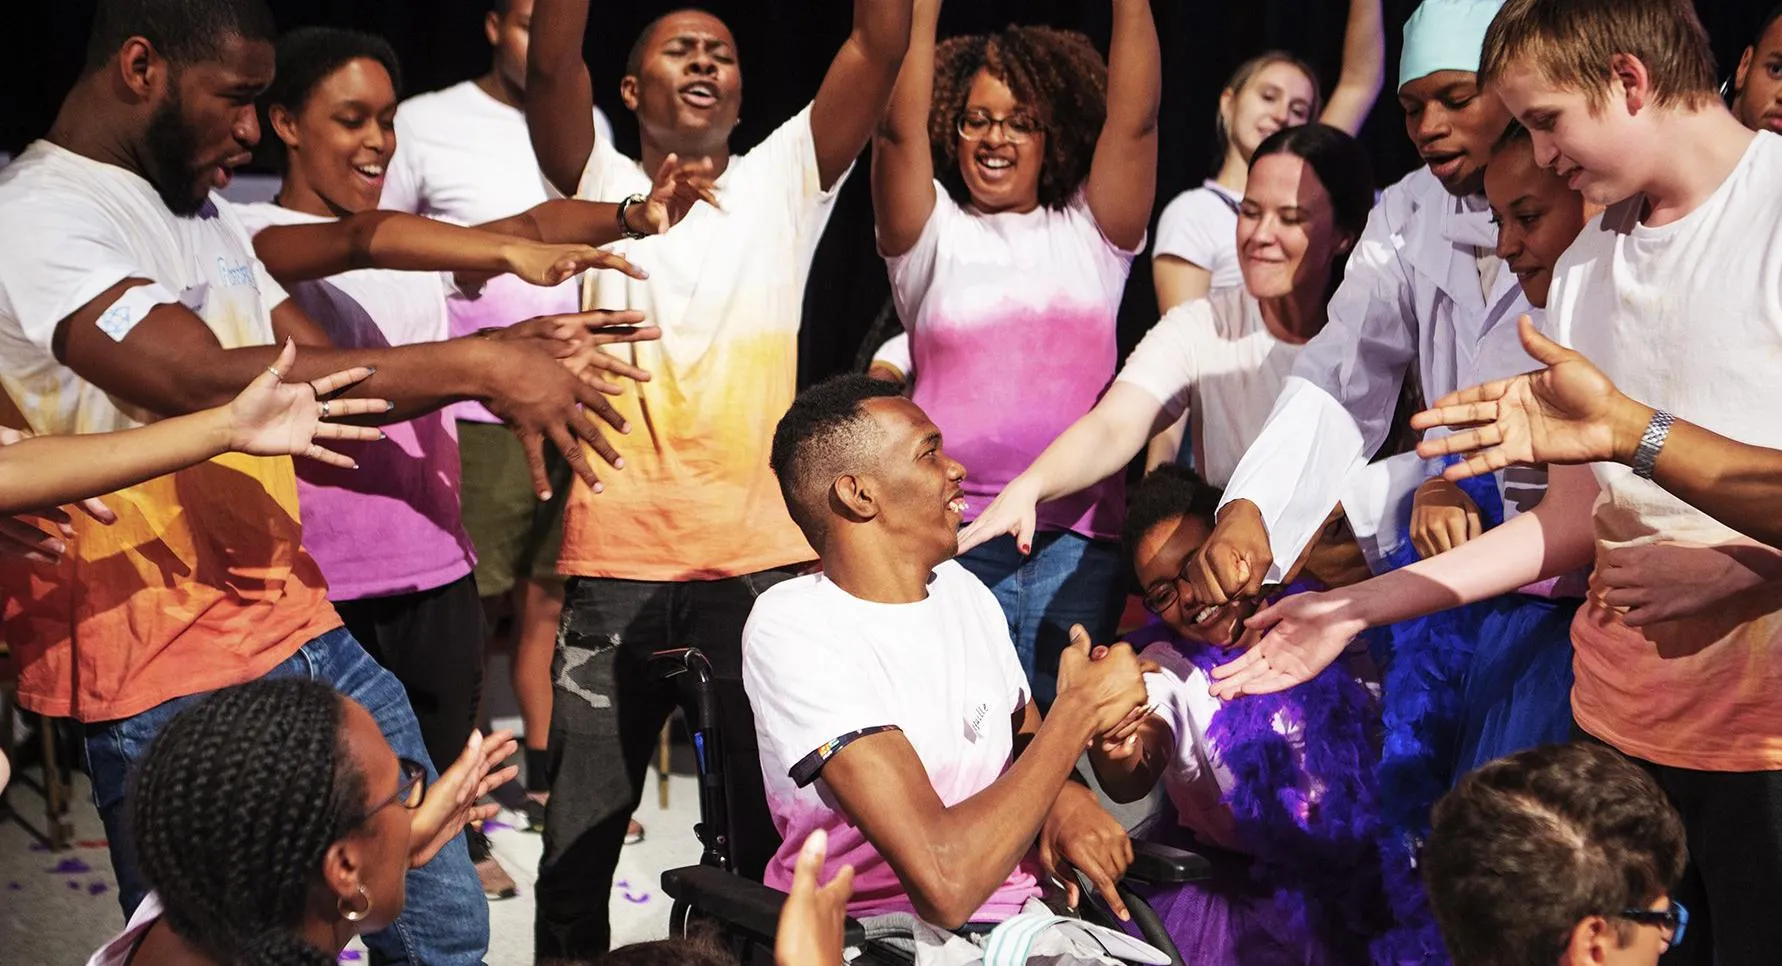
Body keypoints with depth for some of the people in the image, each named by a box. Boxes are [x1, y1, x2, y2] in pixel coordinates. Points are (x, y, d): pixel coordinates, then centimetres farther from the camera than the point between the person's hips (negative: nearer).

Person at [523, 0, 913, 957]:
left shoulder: (783, 183, 9)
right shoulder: (601, 185, 7)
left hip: (762, 556, 1)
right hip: (616, 561, 0)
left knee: (778, 831, 7)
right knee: (579, 838, 8)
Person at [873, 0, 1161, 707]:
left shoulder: (1092, 232, 11)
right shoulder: (933, 234, 8)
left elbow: (1135, 118, -2)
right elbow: (900, 126, -7)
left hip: (1079, 534, 2)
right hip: (954, 526, -1)